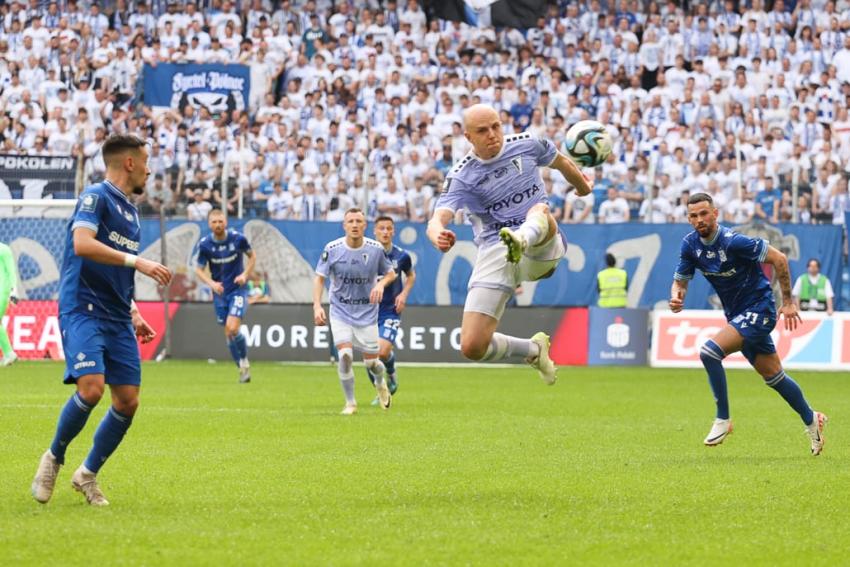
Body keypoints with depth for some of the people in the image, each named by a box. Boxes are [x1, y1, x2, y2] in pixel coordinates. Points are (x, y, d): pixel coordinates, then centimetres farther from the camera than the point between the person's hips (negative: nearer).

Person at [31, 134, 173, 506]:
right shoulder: (96, 197, -6)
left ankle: (88, 474, 16)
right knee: (91, 387, -23)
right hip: (82, 310, -8)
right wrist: (136, 261, -26)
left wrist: (134, 315, 19)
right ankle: (54, 458, 1)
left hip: (117, 320, 8)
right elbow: (82, 243, -24)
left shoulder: (129, 210, 20)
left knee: (128, 401, 0)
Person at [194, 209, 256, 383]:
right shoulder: (204, 244, -8)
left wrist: (245, 274, -10)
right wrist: (212, 283, -19)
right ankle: (243, 369, 21)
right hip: (220, 292, 3)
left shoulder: (238, 238, -10)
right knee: (228, 333, 5)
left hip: (238, 289, -3)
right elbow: (199, 269, -1)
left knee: (232, 328, -19)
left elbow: (252, 256, 6)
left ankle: (244, 361, 3)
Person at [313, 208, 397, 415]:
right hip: (340, 311, -1)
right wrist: (317, 306, -17)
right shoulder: (332, 249, -10)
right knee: (345, 355, -18)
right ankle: (350, 403, 0)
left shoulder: (376, 249, -8)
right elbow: (319, 278, -4)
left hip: (367, 312, 1)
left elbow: (390, 273, 6)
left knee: (371, 361, 2)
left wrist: (381, 284, -16)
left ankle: (381, 384, 40)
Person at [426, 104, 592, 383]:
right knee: (472, 347, -12)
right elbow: (438, 218, -20)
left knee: (540, 210, -36)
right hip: (494, 255, 0)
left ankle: (521, 240, -71)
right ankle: (533, 349, 16)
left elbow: (561, 162, 29)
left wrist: (583, 187, 48)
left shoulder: (526, 144, 6)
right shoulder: (461, 177, -3)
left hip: (541, 248, 0)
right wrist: (439, 234, -45)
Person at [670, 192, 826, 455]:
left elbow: (779, 259, -19)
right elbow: (680, 280, 6)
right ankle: (811, 420, 36)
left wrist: (788, 302, -14)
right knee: (773, 376, 16)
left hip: (758, 309, -8)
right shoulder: (690, 244, -4)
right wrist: (676, 296, -18)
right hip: (737, 314, 8)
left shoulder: (733, 241, -24)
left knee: (709, 351, -24)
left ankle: (722, 420, -13)